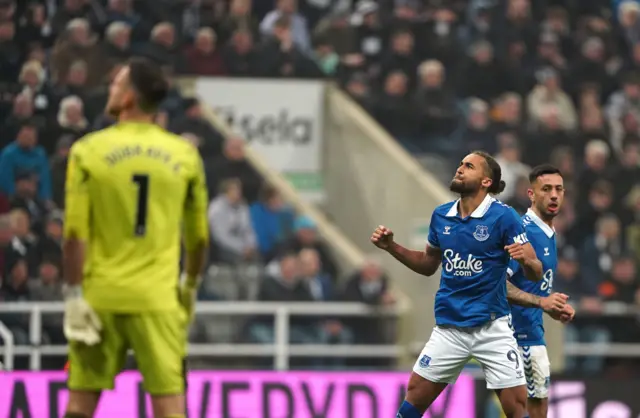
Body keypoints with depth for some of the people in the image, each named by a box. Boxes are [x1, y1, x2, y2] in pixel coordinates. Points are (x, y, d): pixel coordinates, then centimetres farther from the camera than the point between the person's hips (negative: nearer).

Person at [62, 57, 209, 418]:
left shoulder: (88, 152, -4)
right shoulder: (185, 156, 1)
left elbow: (76, 233, -8)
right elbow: (199, 236, 8)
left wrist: (74, 295, -4)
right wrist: (191, 285, 23)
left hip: (100, 295, 0)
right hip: (158, 298, 0)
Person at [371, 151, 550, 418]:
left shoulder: (503, 216, -11)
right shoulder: (441, 216, 4)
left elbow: (535, 273, -12)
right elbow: (428, 265, 20)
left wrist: (525, 260, -34)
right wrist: (392, 247, 7)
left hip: (492, 327, -4)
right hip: (449, 327, 4)